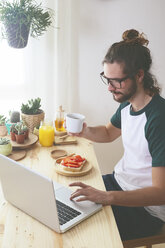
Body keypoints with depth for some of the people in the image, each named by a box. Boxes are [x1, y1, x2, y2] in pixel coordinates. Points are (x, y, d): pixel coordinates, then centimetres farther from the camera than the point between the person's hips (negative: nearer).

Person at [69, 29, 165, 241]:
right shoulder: (127, 103, -2)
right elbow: (109, 133, 19)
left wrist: (107, 197, -37)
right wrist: (86, 132, -3)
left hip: (146, 209, -8)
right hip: (120, 181, 8)